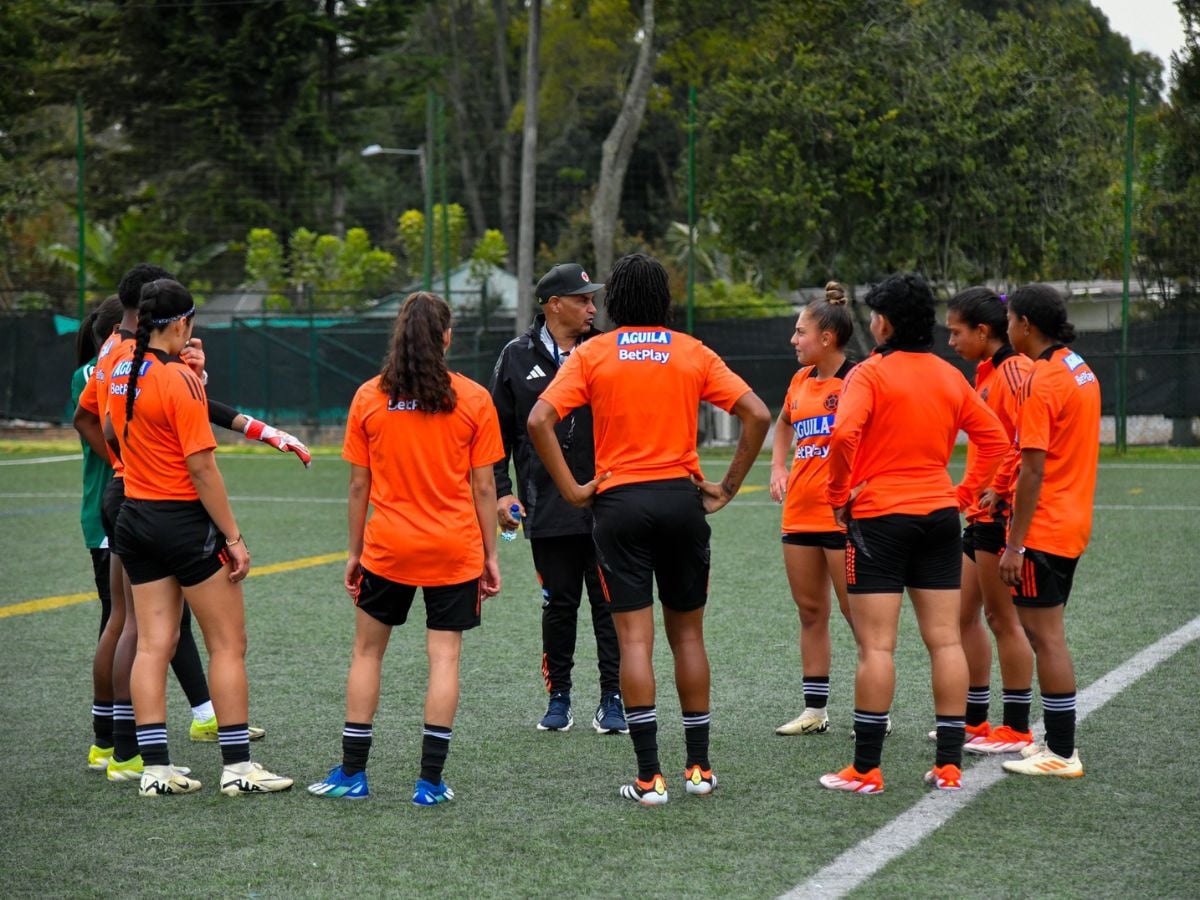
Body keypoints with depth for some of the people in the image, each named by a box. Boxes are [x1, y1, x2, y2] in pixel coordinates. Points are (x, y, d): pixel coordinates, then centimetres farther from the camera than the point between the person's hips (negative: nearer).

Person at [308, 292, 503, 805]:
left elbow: (359, 485, 1)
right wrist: (490, 555, 6)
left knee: (367, 651, 13)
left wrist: (354, 552, 10)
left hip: (388, 549, 1)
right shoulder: (473, 399, -4)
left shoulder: (368, 398, -1)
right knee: (444, 657, 3)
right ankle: (431, 782, 1)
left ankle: (352, 773, 15)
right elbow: (483, 487, -2)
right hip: (455, 550, -1)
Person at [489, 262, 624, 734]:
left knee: (610, 605, 1)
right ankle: (558, 697, 20)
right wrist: (500, 490, 2)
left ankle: (612, 701, 8)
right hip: (547, 509, 1)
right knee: (558, 605, 9)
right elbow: (500, 430, 10)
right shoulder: (518, 357, 5)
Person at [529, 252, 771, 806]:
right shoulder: (693, 353, 4)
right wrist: (728, 486, 3)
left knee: (635, 639, -1)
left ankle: (649, 777, -4)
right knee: (687, 633, 13)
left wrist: (571, 489, -6)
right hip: (681, 498, 2)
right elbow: (757, 415, -3)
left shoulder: (592, 355, 0)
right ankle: (698, 766, 16)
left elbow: (539, 420, -12)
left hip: (619, 502, -2)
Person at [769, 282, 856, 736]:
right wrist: (779, 466, 17)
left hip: (842, 514, -8)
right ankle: (815, 710, 18)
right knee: (810, 612, 11)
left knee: (857, 613, -3)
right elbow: (783, 424, 30)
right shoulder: (801, 380, 12)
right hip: (799, 513, 8)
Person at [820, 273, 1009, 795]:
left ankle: (866, 769, -3)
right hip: (941, 516, 5)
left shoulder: (870, 373, -8)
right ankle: (949, 764, 7)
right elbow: (994, 438, 11)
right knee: (945, 640, 6)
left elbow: (843, 435, -22)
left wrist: (839, 494, -9)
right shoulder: (950, 378, 9)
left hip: (879, 516, -5)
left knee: (876, 645, -4)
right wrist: (966, 490, 14)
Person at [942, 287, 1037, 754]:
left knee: (1002, 618, -2)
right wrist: (967, 491, 15)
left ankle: (1017, 729, 7)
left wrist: (998, 490, -22)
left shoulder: (1014, 371, -15)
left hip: (1002, 513, -10)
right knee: (963, 614, 13)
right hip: (981, 514, 10)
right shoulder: (987, 373, 15)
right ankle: (974, 722, 21)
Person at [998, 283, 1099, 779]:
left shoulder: (1042, 381, -17)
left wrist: (1015, 544, -19)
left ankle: (1062, 754, -2)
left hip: (1043, 530, -9)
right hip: (1071, 525, 10)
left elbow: (1033, 469, -21)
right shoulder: (1079, 370, 11)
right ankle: (1058, 740, 20)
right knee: (1045, 633, 16)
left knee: (1046, 637, -5)